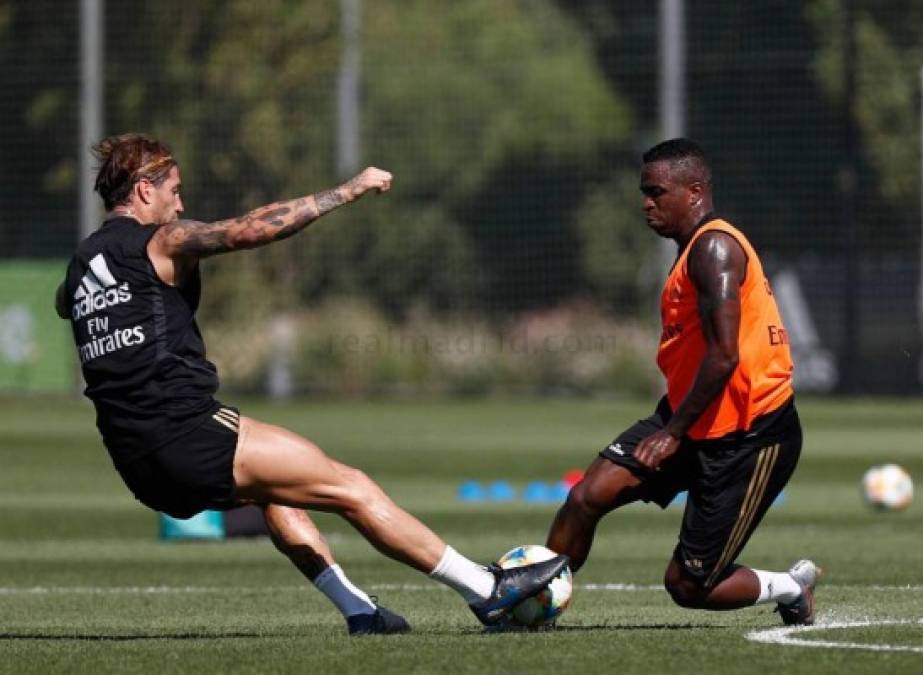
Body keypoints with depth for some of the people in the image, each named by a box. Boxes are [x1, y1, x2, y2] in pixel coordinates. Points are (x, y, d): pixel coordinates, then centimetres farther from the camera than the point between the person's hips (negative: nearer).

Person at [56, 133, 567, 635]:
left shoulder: (82, 261, 15)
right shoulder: (160, 243, -7)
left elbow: (64, 304, 39)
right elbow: (251, 229, -18)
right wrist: (349, 190, -10)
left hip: (136, 462, 9)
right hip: (187, 433, -9)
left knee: (274, 492, 33)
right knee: (352, 488, -4)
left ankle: (358, 611, 28)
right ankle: (488, 591, -3)